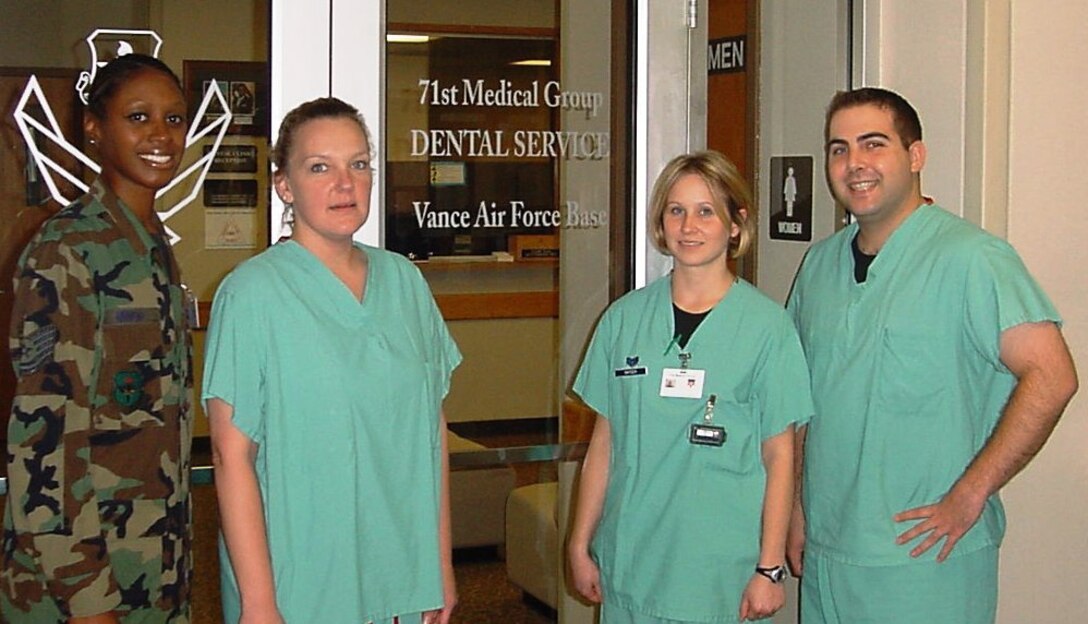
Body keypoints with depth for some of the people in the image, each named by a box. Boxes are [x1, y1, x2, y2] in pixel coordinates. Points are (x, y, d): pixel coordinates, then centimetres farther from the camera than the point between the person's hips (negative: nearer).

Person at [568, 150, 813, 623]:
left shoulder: (767, 326, -4)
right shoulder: (624, 318, 4)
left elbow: (779, 456, -3)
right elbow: (604, 441, 8)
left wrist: (770, 569, -6)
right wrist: (580, 545, 8)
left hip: (722, 569, -2)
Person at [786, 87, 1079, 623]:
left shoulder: (969, 257, -13)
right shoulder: (820, 263, 9)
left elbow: (1050, 377, -21)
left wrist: (968, 496, -19)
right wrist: (798, 507, 12)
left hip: (928, 558, -6)